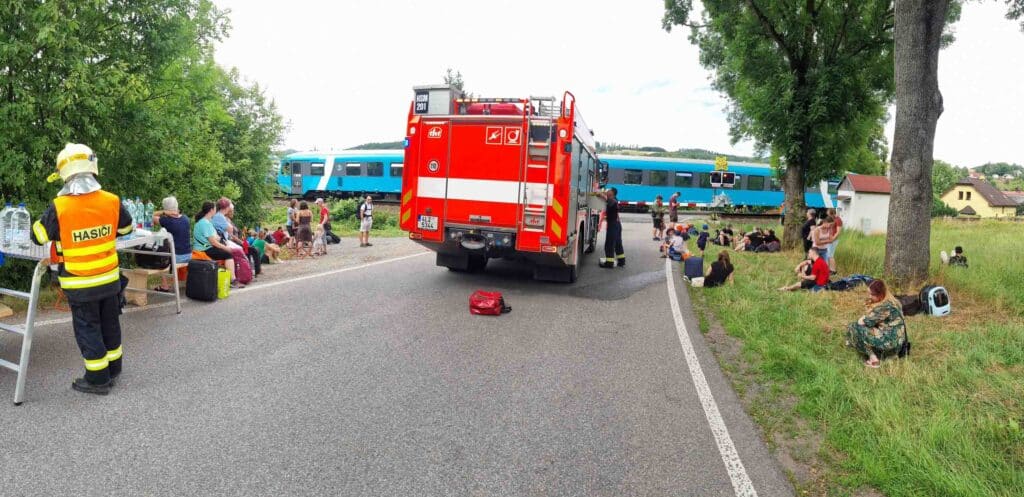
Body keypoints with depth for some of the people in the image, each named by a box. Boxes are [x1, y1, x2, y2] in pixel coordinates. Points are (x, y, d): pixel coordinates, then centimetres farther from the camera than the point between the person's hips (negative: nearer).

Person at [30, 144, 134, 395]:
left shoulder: (58, 208, -18)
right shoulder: (112, 201, -10)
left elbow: (38, 236, -2)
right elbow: (127, 227, 10)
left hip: (80, 284, -3)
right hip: (110, 278, 3)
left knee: (87, 328, 9)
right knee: (110, 324, 17)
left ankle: (98, 379, 16)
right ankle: (113, 369, 30)